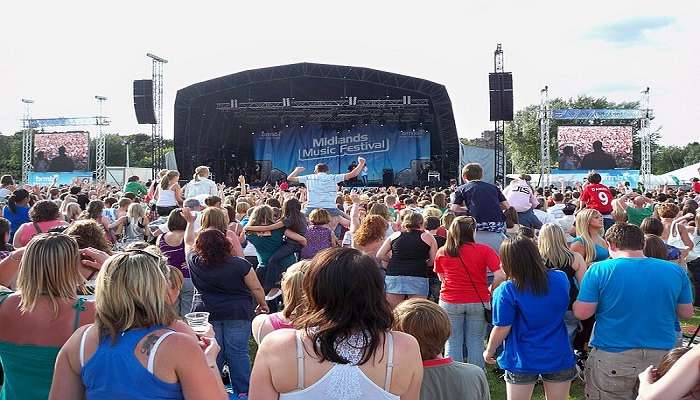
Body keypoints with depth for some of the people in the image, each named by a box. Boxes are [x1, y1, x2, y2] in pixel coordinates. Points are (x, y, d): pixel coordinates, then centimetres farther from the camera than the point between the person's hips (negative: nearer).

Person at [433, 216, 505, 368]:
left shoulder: (442, 252, -1)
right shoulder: (484, 250, -8)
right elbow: (500, 276, -13)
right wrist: (490, 291, 2)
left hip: (450, 302, 1)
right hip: (478, 302, -1)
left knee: (452, 343, 9)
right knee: (476, 343, 10)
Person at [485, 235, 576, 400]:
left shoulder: (507, 290, -22)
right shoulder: (560, 278, -7)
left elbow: (502, 329, -16)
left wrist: (489, 351, 3)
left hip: (523, 361, -3)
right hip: (559, 358, 3)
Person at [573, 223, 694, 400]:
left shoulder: (599, 270, -11)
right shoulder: (675, 271, -1)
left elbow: (581, 313, -10)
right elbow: (686, 313, 9)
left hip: (611, 357, -3)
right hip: (662, 356, 3)